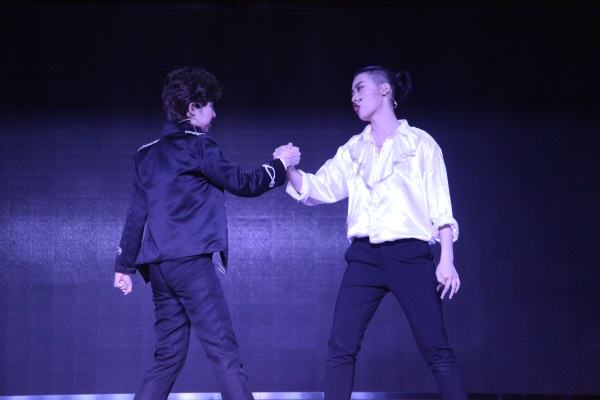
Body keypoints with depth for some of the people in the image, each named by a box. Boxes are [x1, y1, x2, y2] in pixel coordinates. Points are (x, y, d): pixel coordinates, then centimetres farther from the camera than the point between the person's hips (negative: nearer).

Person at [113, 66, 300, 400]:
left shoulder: (149, 154, 18)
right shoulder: (198, 145, -3)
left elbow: (137, 213, 17)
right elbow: (243, 184, 0)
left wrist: (124, 265, 19)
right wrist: (281, 164, 14)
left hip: (158, 264, 8)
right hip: (190, 260, -8)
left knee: (168, 357, 11)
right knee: (225, 353, -10)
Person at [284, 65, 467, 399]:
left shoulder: (420, 143, 3)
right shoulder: (353, 150, 14)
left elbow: (440, 205, -1)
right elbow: (319, 189, 9)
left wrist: (447, 260, -9)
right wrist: (289, 170, -9)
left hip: (409, 254, -4)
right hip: (364, 257, 4)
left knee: (437, 350, -4)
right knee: (341, 348, -2)